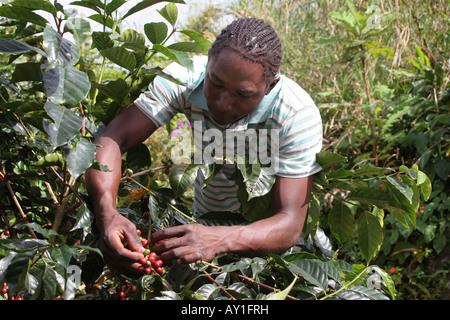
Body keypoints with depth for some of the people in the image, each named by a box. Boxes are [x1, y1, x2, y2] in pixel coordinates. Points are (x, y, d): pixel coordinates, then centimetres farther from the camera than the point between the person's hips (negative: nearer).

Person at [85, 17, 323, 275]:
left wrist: (220, 241, -53)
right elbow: (114, 139, -25)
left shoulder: (298, 115, -29)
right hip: (204, 219, 3)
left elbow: (290, 225, -34)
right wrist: (107, 214, -45)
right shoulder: (185, 78, -22)